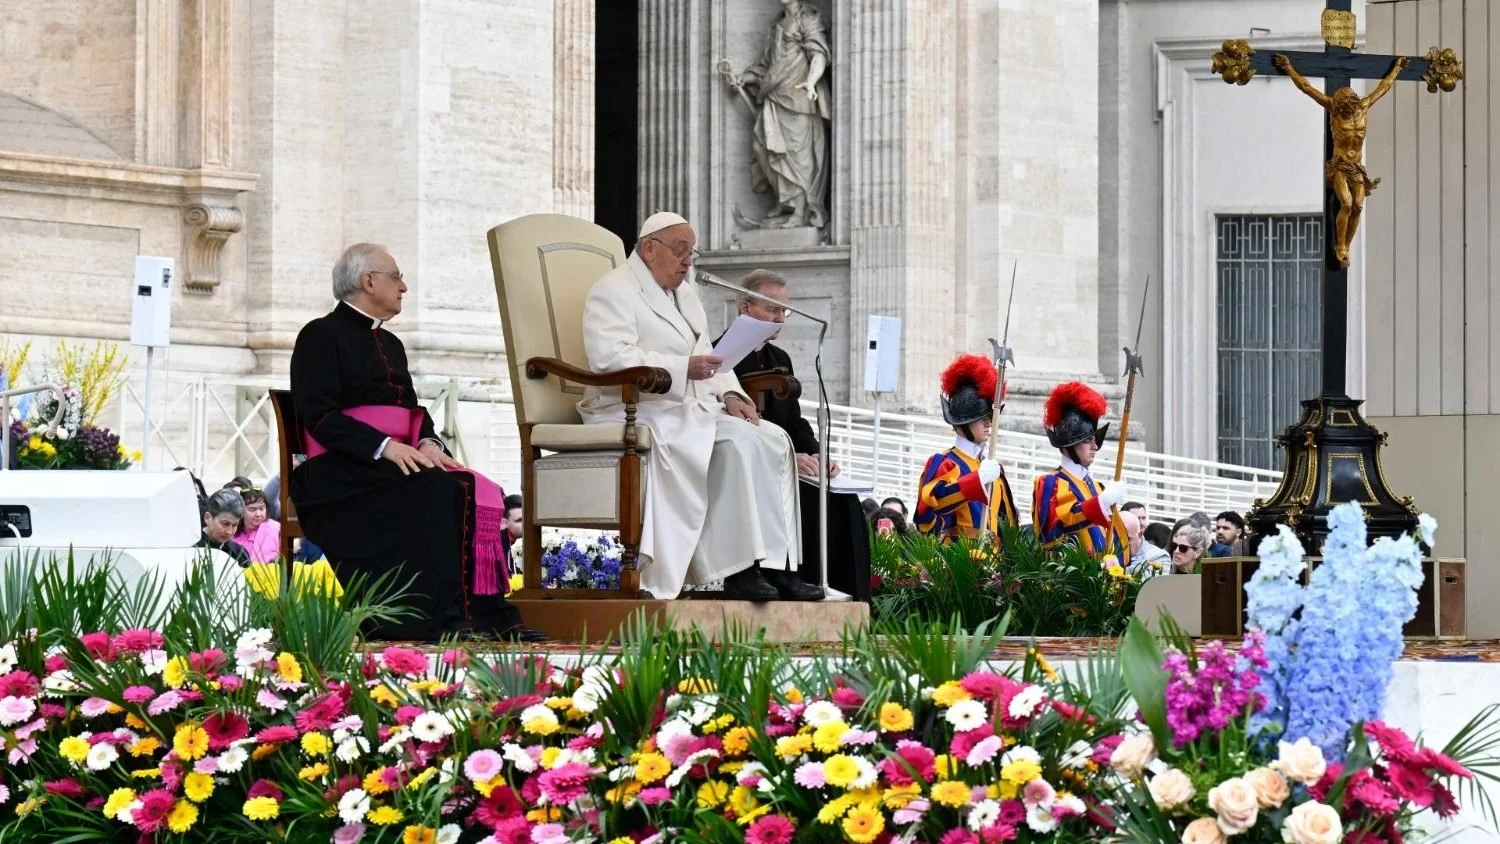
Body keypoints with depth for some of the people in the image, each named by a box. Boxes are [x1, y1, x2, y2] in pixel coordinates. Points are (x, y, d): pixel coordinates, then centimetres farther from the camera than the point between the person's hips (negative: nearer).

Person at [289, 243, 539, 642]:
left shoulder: (390, 344, 26)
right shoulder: (322, 336, 0)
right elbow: (318, 414, -11)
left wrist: (427, 443, -4)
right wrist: (384, 446, -22)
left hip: (399, 460, 8)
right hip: (344, 468, -8)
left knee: (483, 492, -18)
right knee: (437, 492, -33)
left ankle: (490, 615, -27)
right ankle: (444, 617, -37)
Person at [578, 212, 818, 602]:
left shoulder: (685, 293, 24)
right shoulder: (615, 291, -5)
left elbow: (708, 354, 26)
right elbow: (609, 357, -21)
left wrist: (728, 394, 4)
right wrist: (682, 368, -26)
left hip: (693, 409, 9)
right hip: (643, 413, -9)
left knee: (771, 439, -13)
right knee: (738, 445, -30)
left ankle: (776, 566, -19)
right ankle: (740, 571, -30)